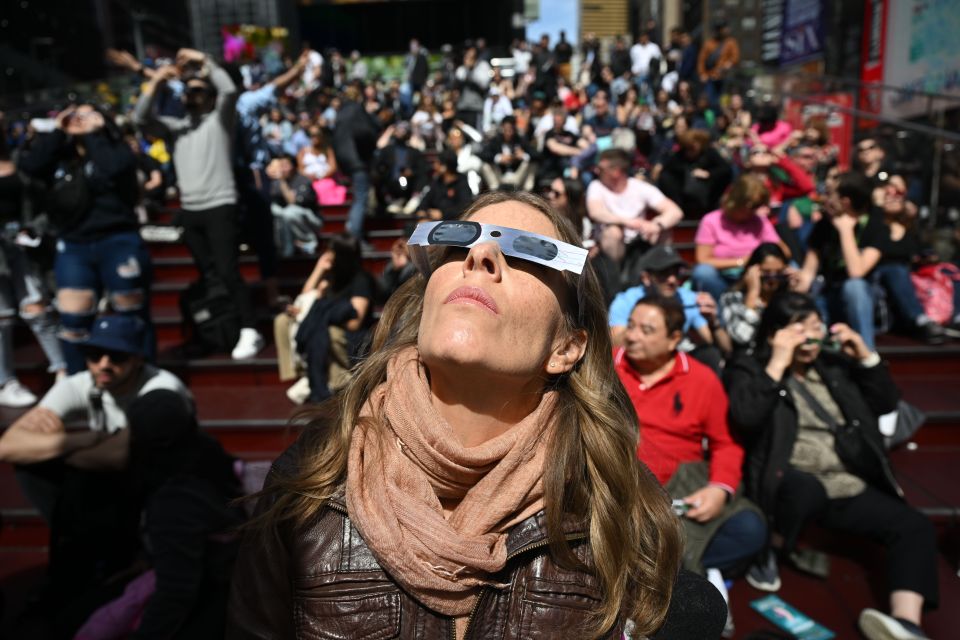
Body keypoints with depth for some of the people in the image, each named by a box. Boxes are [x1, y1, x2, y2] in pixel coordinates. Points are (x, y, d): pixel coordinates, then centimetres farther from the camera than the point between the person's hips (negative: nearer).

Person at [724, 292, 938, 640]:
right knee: (808, 487, -38)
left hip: (851, 487, 6)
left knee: (914, 526, -17)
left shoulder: (834, 364, 19)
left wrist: (866, 357, 6)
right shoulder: (749, 368, 3)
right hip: (795, 485, -5)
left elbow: (886, 404, 18)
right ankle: (771, 553, -11)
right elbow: (745, 418, -17)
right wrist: (778, 365, -15)